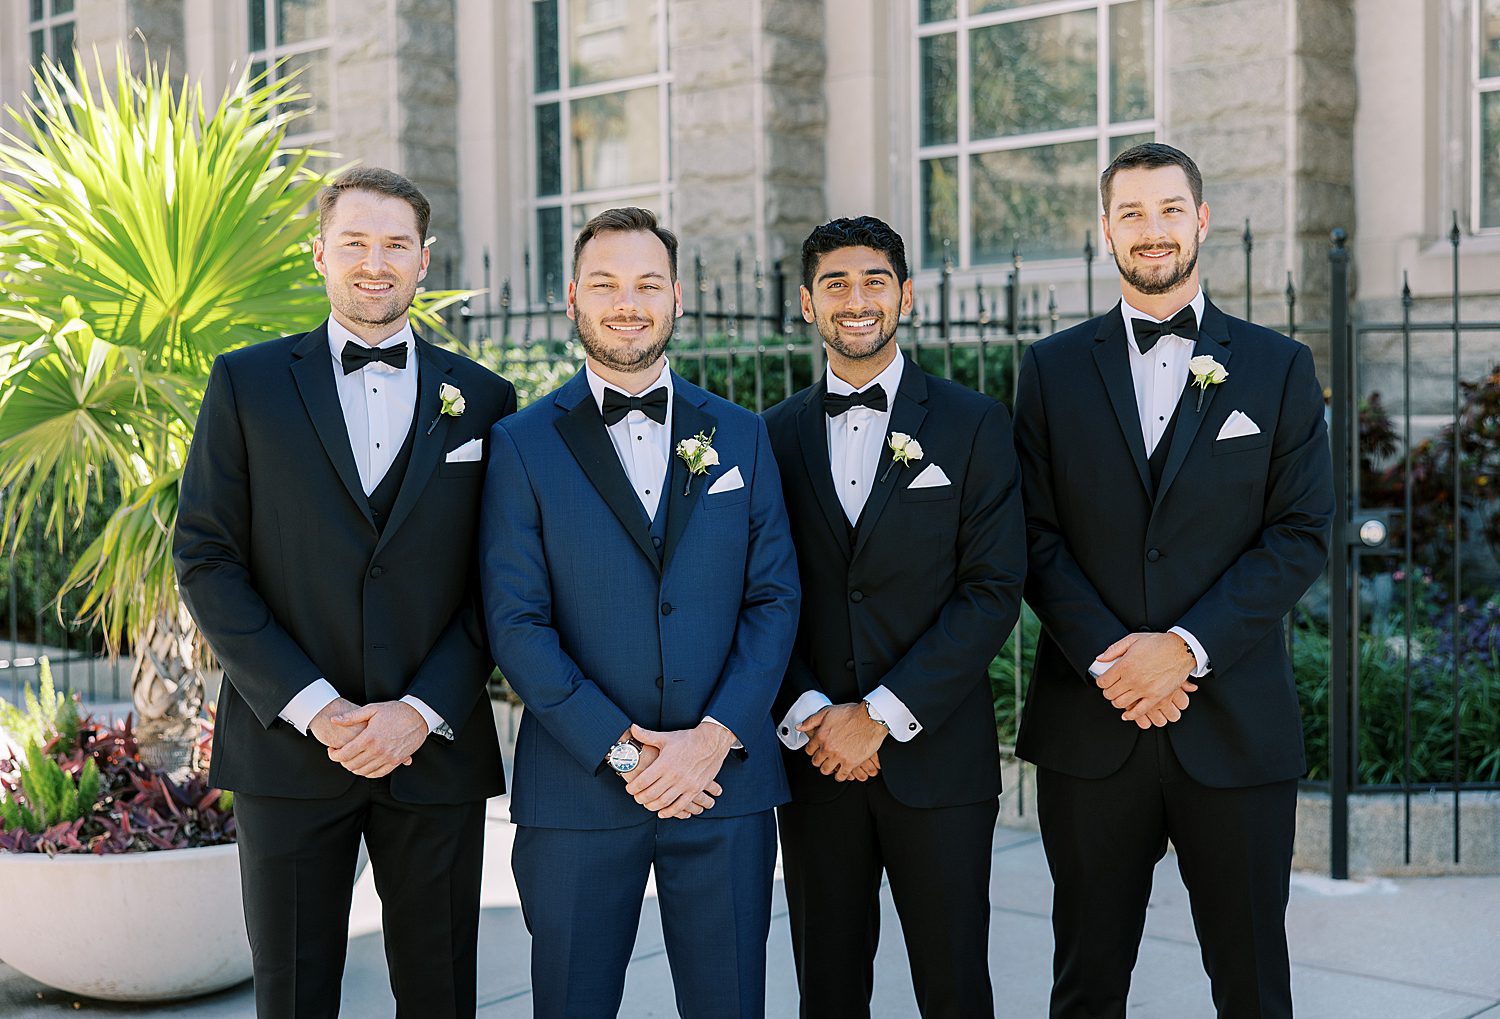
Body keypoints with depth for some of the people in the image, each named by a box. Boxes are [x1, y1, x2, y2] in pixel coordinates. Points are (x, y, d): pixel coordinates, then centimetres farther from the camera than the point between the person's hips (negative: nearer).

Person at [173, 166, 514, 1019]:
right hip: (289, 748, -1)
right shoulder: (246, 383, 4)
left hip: (436, 748, 1)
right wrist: (311, 707, -11)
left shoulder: (483, 399, 7)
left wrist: (424, 711, -10)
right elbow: (206, 560, -2)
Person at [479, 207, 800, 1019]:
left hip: (725, 779, 2)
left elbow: (774, 596, 4)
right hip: (575, 790, -1)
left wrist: (714, 737, -9)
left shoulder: (740, 436, 9)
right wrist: (620, 747, -13)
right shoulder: (522, 444, 1)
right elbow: (516, 622, -5)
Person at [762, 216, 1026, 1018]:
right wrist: (808, 715, -10)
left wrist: (880, 716, -12)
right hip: (812, 757, 2)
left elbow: (994, 590, -7)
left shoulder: (973, 425, 0)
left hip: (936, 760, -2)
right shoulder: (777, 435, 8)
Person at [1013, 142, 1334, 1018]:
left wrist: (1187, 645, -13)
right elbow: (1037, 537, 1)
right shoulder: (1054, 369, 7)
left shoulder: (1279, 368, 5)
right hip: (1090, 726, 1)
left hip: (1236, 725, 0)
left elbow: (1302, 536, -2)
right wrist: (1108, 658, -13)